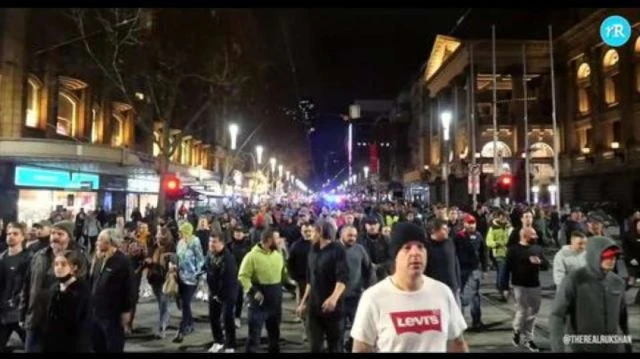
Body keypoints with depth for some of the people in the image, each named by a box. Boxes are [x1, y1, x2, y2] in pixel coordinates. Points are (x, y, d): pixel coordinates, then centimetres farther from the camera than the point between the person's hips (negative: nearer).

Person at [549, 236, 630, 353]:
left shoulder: (618, 282, 1)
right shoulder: (574, 280, -15)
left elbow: (623, 317, 13)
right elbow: (557, 315, -18)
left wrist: (627, 345, 18)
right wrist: (557, 348, -26)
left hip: (613, 348, 5)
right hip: (580, 349, -4)